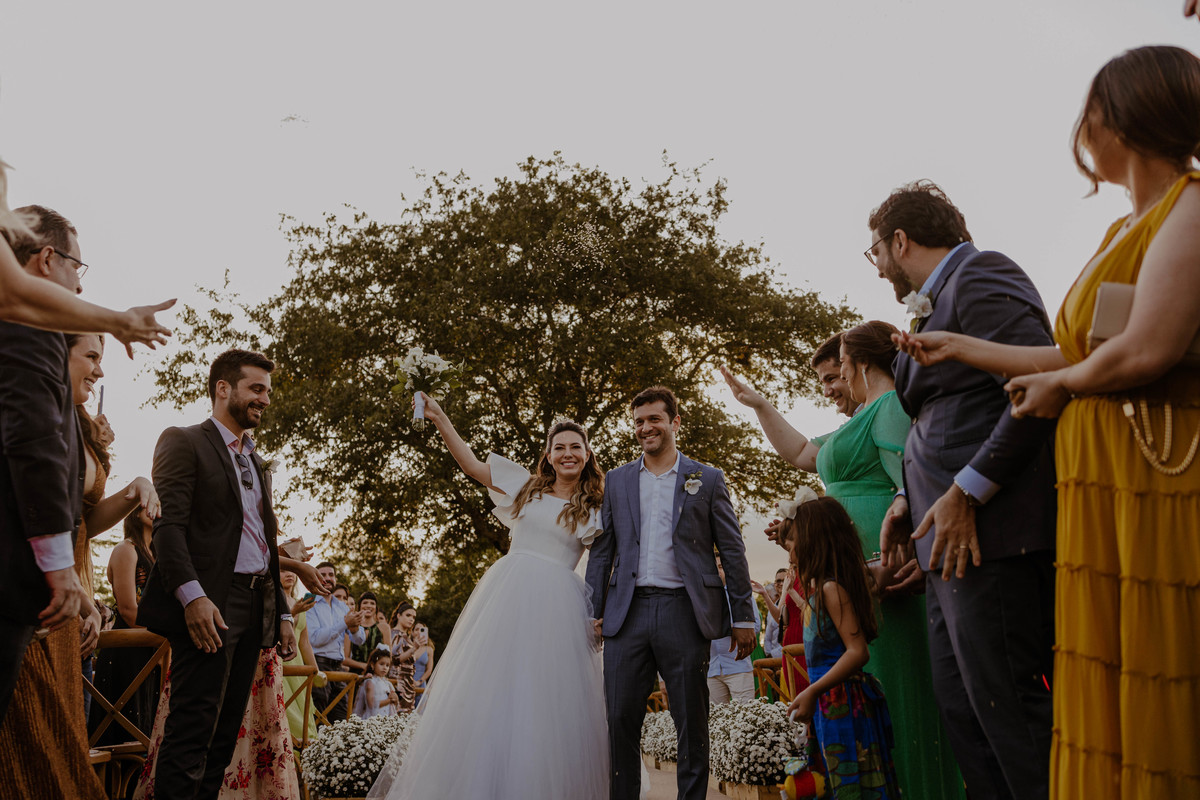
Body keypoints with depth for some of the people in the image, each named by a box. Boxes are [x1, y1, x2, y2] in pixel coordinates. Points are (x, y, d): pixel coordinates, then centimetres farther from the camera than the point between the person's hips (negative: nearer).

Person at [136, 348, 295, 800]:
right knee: (193, 731, -11)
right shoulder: (184, 442, 2)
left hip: (256, 608, 7)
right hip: (210, 605, -7)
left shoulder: (259, 465, 25)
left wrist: (283, 613, 16)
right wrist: (192, 594, -23)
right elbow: (167, 525, -11)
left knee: (225, 734, 6)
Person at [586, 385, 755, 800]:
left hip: (684, 611, -1)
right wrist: (593, 611, 4)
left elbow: (732, 551, 6)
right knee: (620, 719, 0)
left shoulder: (708, 479, 8)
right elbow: (601, 552, 13)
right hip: (628, 612, 2)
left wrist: (743, 616, 1)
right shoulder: (616, 481, 15)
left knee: (692, 721, 4)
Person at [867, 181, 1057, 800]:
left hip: (992, 536, -10)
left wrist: (966, 494, -19)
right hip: (951, 542, 10)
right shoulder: (937, 303, 23)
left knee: (1009, 712, -7)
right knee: (960, 709, 11)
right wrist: (910, 499, 14)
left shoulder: (981, 275, -5)